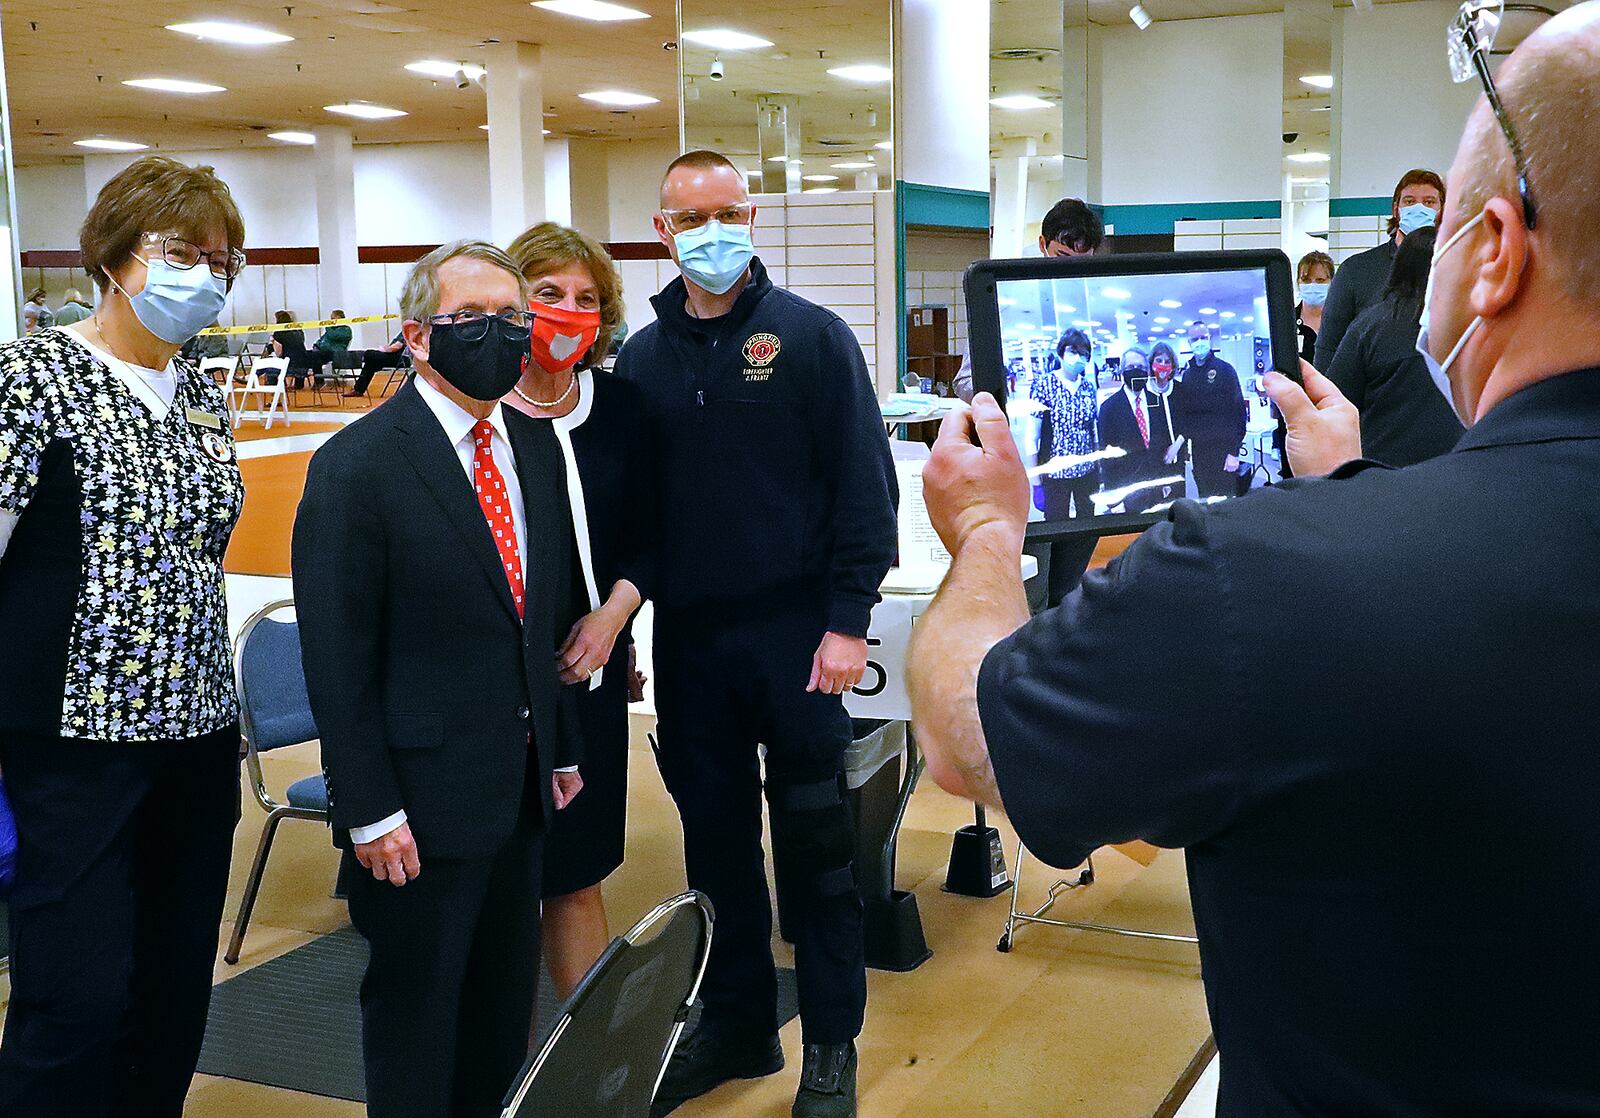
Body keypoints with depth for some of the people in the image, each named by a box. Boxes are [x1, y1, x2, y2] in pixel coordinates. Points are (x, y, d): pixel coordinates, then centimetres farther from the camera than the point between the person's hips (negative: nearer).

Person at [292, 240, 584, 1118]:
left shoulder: (536, 447, 8)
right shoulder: (358, 465, -13)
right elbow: (337, 656, -15)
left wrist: (563, 748, 13)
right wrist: (369, 809, -16)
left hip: (521, 782, 7)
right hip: (419, 797, -7)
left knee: (507, 999, 19)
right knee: (417, 1010, 9)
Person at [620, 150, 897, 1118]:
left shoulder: (812, 337, -3)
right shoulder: (643, 357, 8)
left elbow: (865, 483, -7)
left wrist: (847, 620, -12)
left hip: (795, 636, -3)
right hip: (687, 640, 4)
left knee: (813, 842, 5)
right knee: (715, 839, 13)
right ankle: (737, 1026, 29)